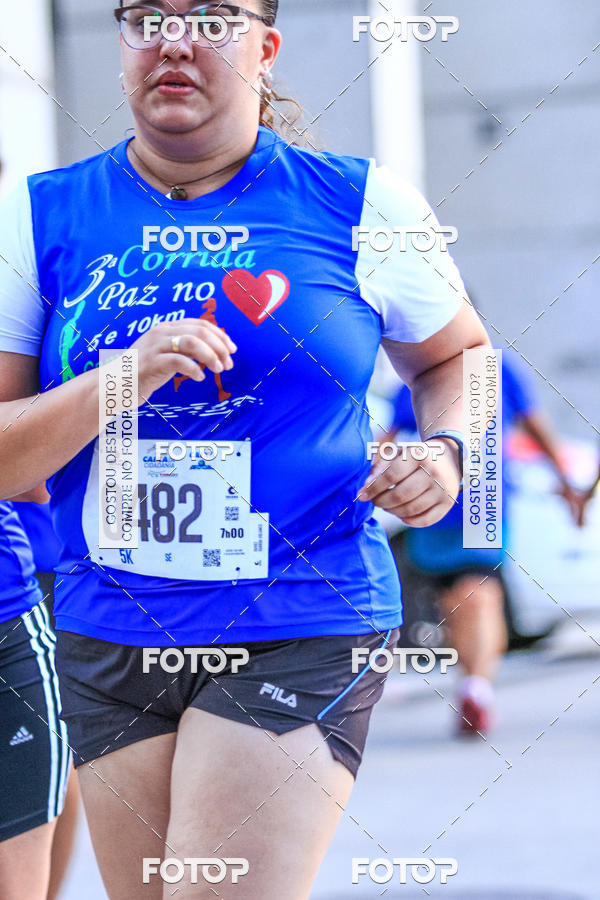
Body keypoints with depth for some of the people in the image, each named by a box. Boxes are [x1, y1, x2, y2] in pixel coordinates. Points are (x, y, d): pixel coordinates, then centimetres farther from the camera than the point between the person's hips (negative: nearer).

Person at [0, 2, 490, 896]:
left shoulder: (360, 205, 0)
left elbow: (455, 354, 17)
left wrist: (445, 452, -4)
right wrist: (118, 383, -18)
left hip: (302, 633, -3)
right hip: (108, 638, 3)